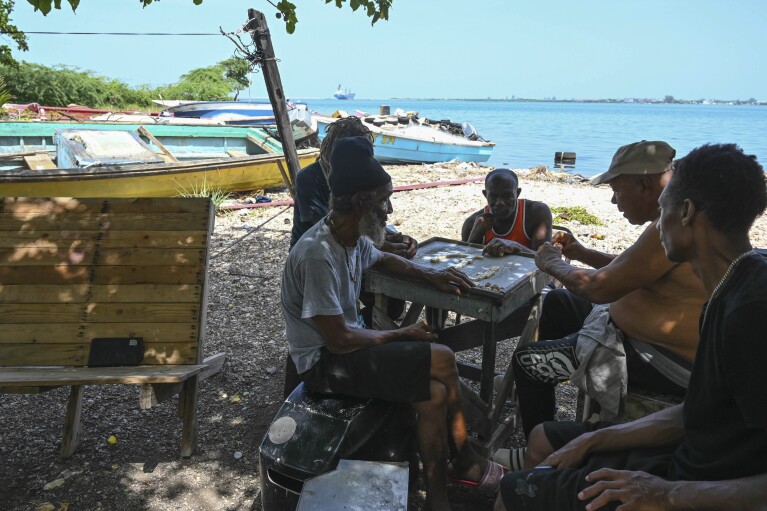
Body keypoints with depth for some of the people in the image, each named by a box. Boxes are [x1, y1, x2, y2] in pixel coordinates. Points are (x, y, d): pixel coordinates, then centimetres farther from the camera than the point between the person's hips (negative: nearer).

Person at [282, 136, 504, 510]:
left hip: (344, 342, 8)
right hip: (324, 360, -8)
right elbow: (338, 339, -25)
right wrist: (401, 335, -12)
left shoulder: (355, 237, -1)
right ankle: (463, 462, 9)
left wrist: (430, 276, 10)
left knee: (434, 391, -7)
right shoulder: (317, 254, -27)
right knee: (443, 360, -14)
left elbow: (382, 260, 24)